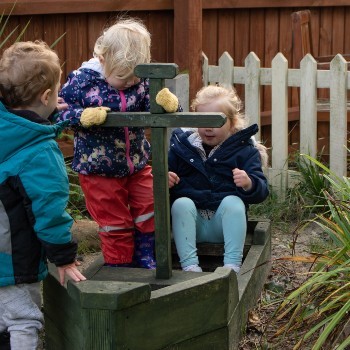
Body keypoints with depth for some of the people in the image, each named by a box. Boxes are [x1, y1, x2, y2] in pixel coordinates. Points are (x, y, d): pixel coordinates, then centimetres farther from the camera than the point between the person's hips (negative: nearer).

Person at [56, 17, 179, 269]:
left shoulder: (140, 80, -6)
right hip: (99, 170, -4)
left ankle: (146, 260, 30)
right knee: (115, 222, 7)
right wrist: (85, 116, -28)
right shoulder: (81, 80, -15)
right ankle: (120, 267, 25)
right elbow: (61, 112, -10)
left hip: (137, 164, 4)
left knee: (149, 211, 10)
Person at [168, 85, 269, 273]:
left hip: (224, 222, -1)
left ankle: (232, 265, -30)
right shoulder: (181, 145, 4)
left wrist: (249, 184, -30)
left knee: (233, 202, -29)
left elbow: (261, 191, -6)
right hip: (190, 223, 1)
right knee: (181, 203, -27)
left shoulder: (244, 150, 1)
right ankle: (189, 265, -32)